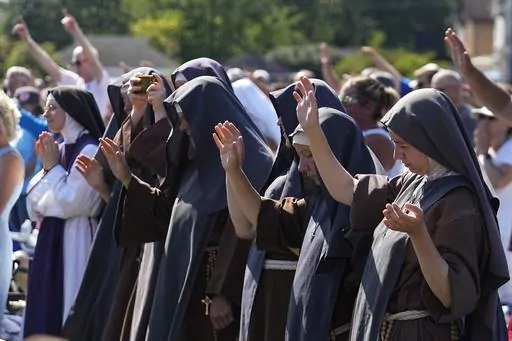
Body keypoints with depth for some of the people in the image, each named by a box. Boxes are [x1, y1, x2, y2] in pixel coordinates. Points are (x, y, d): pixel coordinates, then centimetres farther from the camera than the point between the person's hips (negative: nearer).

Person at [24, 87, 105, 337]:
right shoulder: (58, 150, 12)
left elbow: (70, 202, -18)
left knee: (69, 306, -6)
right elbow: (34, 203, 11)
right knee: (46, 309, 9)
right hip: (52, 240, 9)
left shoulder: (89, 151, -13)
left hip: (75, 241, -9)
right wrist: (46, 166, 0)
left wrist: (53, 167, -8)